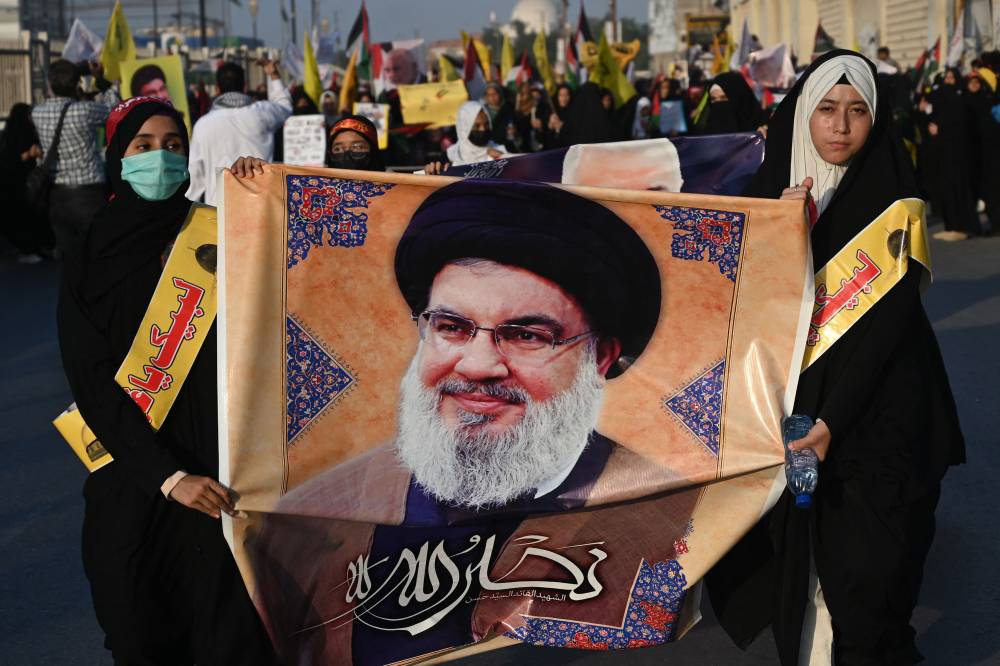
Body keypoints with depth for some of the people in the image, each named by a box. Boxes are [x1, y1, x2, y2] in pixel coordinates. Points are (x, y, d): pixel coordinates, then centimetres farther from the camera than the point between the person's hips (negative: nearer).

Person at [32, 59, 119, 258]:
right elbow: (114, 108, 1)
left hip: (57, 196, 5)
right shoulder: (84, 111, -16)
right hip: (88, 195, -5)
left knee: (67, 256, 10)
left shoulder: (37, 114, 0)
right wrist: (101, 79, 11)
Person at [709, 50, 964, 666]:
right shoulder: (773, 188, 4)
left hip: (875, 404, -3)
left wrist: (834, 418, -19)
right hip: (789, 395, 3)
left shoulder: (891, 195, -7)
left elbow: (889, 315, -12)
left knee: (866, 570, -7)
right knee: (797, 542, 2)